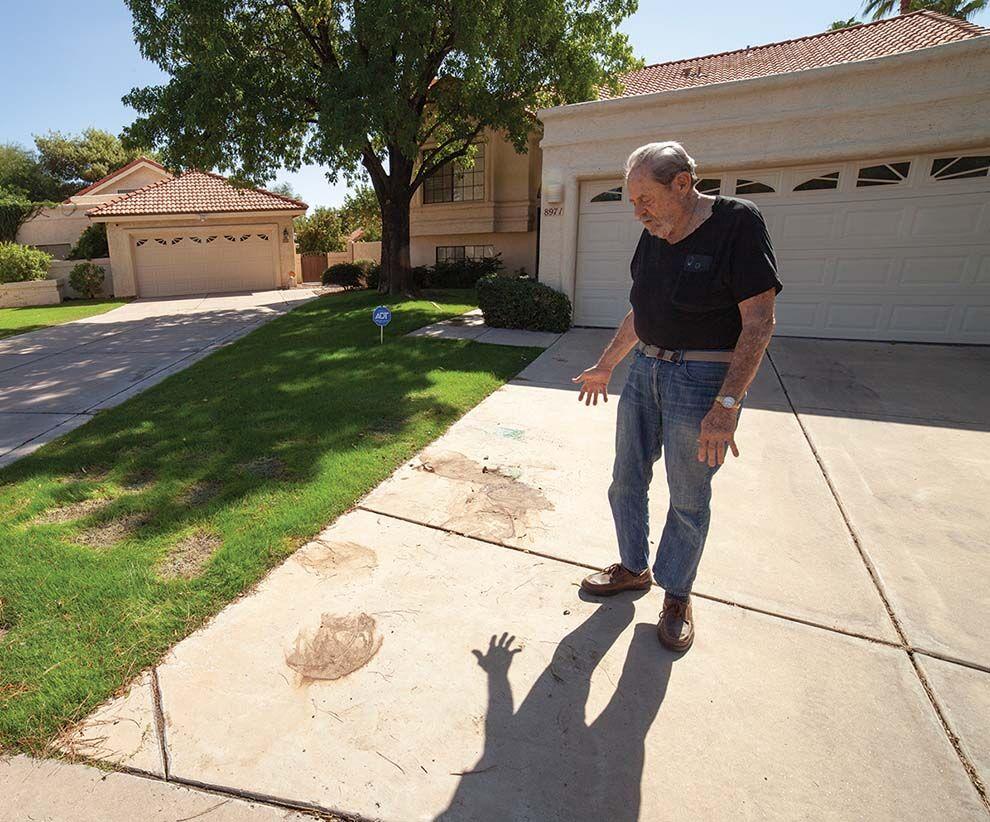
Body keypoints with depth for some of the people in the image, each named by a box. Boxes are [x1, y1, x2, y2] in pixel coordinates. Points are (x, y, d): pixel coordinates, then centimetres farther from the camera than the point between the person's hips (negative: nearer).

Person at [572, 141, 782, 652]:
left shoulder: (738, 223, -13)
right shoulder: (654, 236, 7)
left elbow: (759, 323, -16)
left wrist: (726, 406, -23)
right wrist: (605, 366, 21)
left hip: (704, 378, -6)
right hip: (646, 369, 7)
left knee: (689, 498, 7)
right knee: (626, 480, 12)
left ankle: (677, 593, 28)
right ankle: (633, 567, 34)